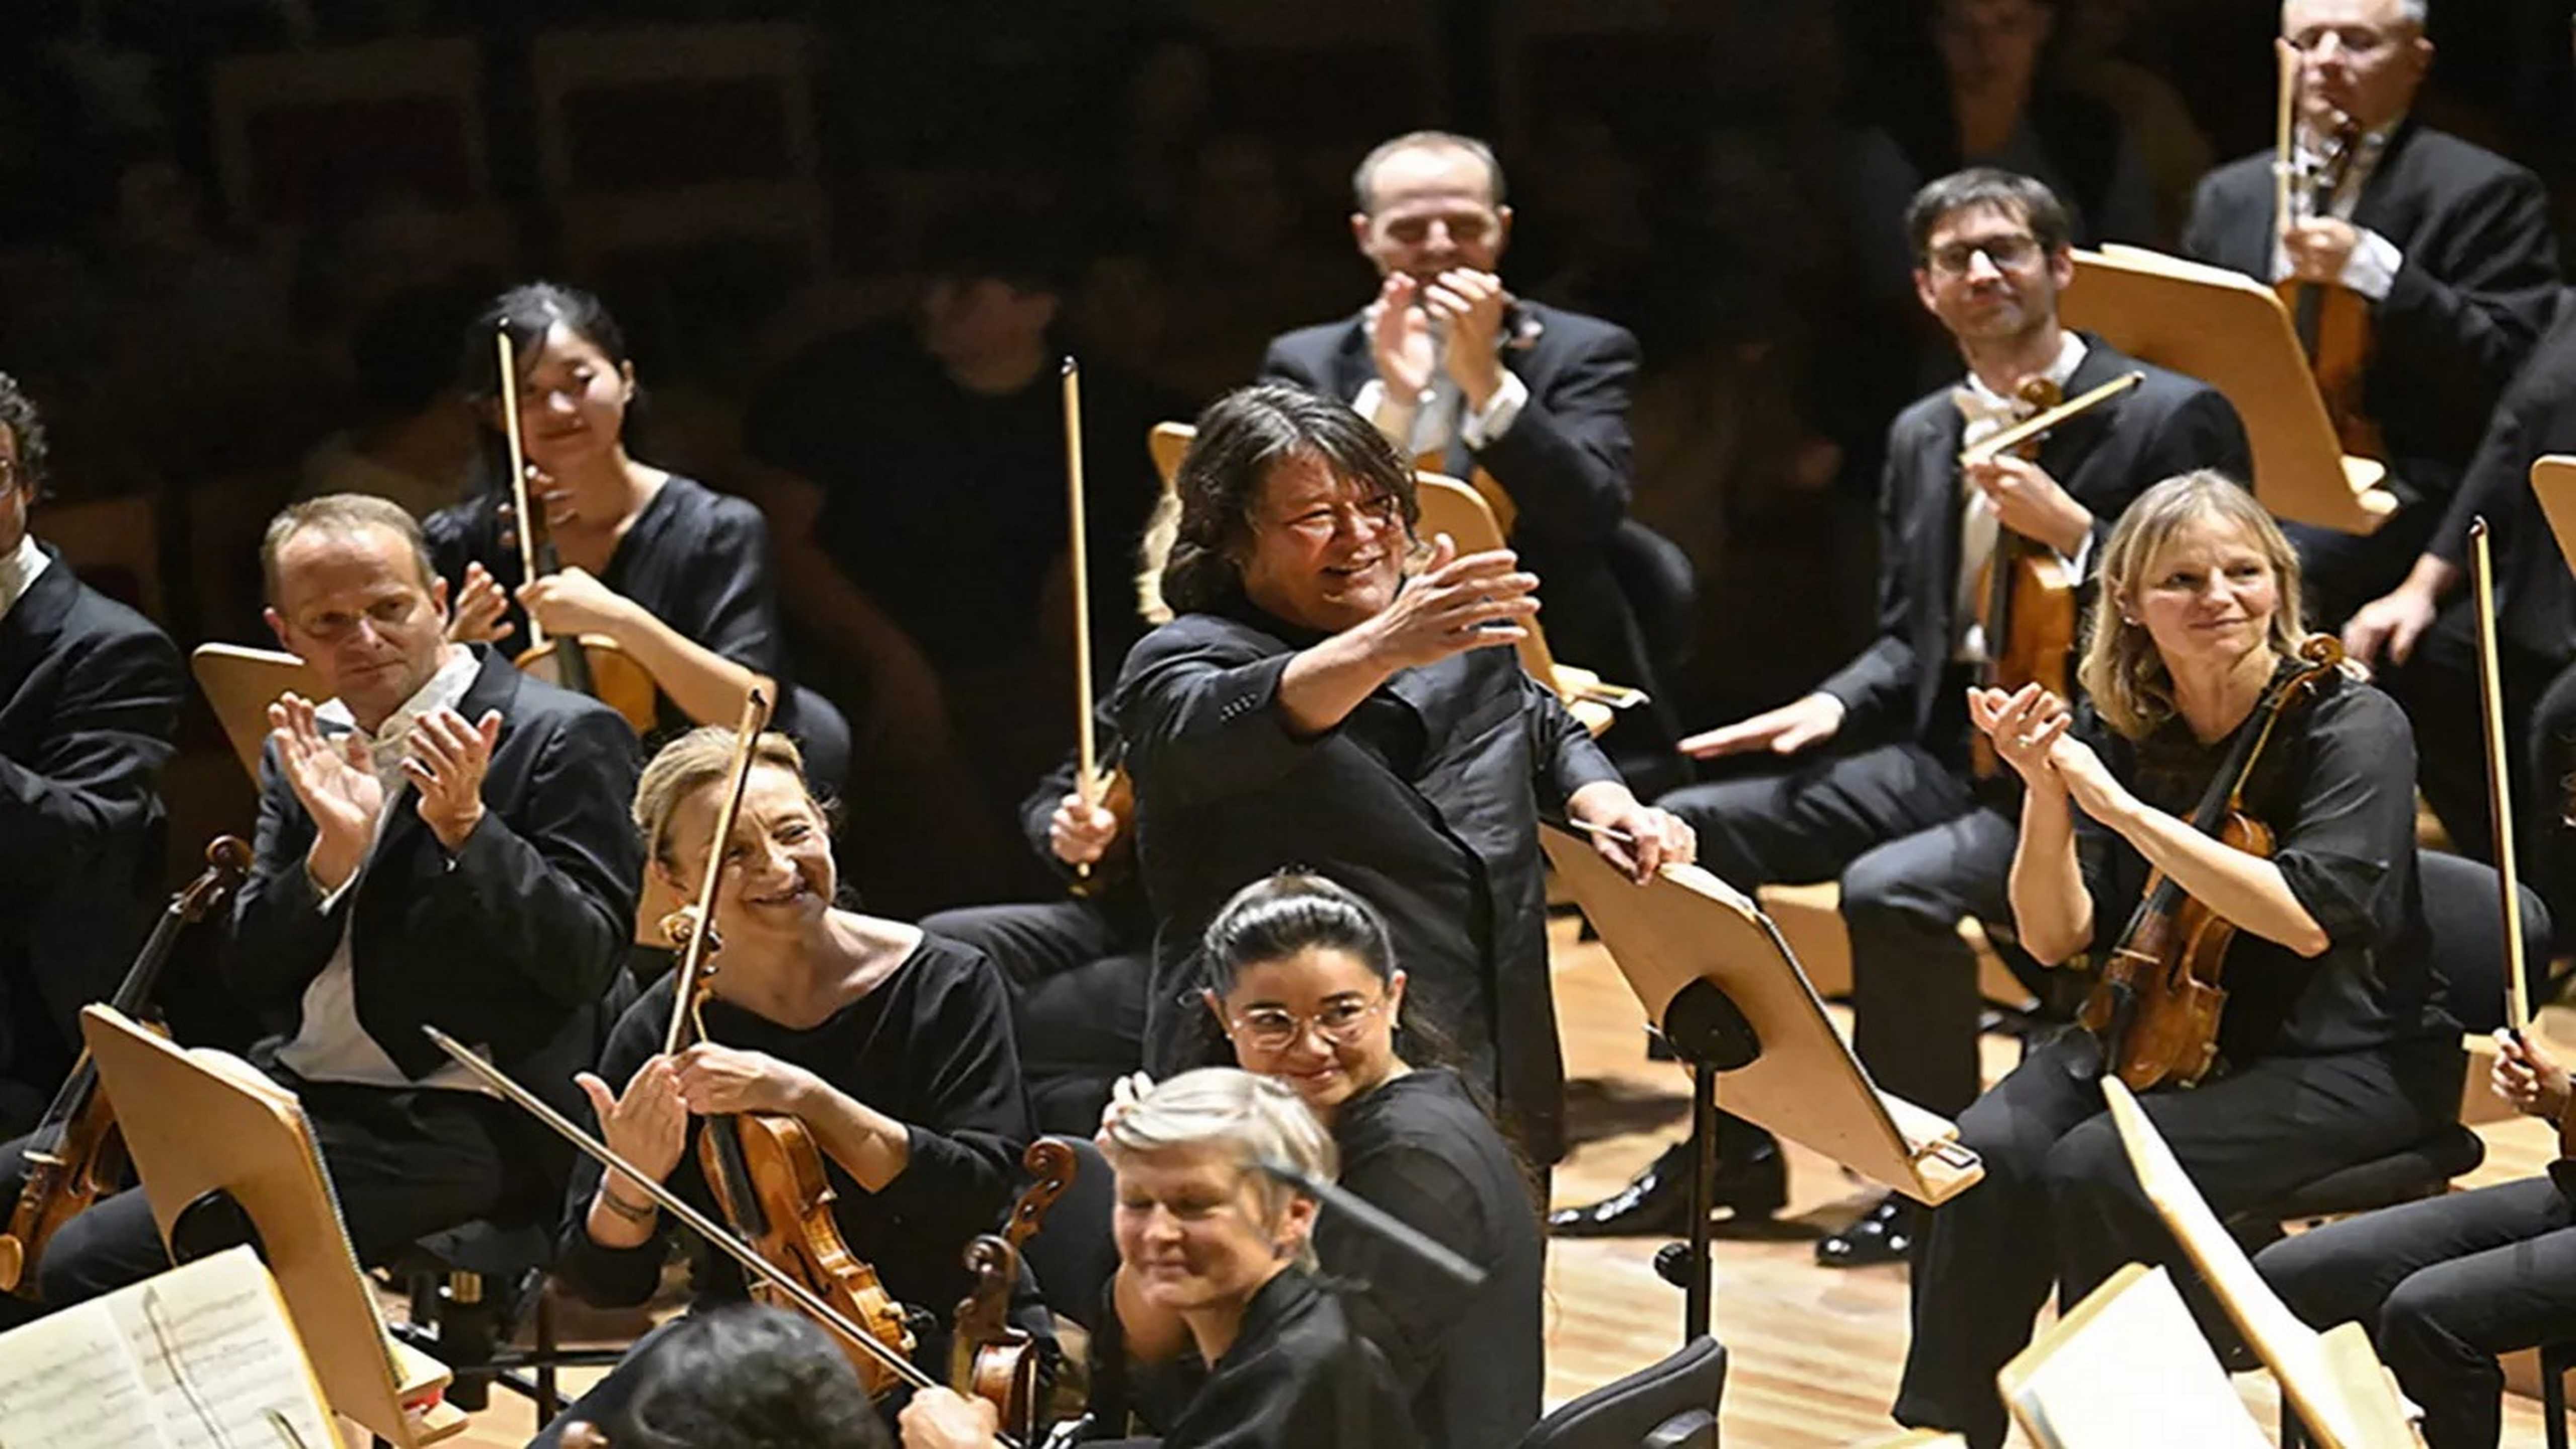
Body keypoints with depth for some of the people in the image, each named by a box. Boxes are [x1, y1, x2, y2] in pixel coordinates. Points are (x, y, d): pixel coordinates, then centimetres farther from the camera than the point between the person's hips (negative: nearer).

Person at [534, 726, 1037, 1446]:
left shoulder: (946, 987, -11)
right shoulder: (666, 1030, -6)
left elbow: (979, 1193, -22)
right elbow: (607, 1281, -3)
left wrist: (802, 1095, -30)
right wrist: (630, 1182, -25)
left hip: (940, 1337, -3)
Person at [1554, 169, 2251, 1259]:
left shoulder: (2171, 419, -7)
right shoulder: (1922, 436, 15)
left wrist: (2072, 532, -22)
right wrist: (1832, 707, 2)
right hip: (1945, 751, 8)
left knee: (1890, 888, -32)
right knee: (1683, 835, -5)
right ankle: (1730, 1150, 7)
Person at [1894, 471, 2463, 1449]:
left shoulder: (2352, 726, -14)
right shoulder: (2117, 733, 0)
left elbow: (2306, 919, -28)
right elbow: (2057, 938, -1)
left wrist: (2120, 806, -28)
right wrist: (2046, 795, -20)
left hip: (2348, 1059, -5)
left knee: (2099, 1169, -28)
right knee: (1989, 1153, -22)